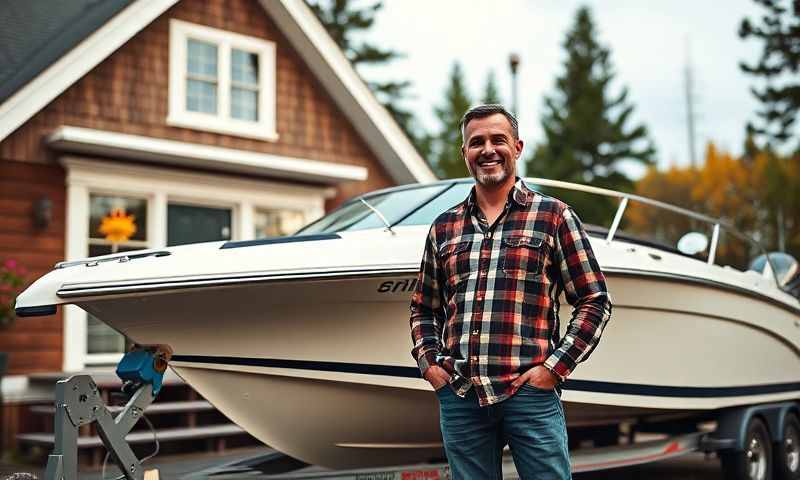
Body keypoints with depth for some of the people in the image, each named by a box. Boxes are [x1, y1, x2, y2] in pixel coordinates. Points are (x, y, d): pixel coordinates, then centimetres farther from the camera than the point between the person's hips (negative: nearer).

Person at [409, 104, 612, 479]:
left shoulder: (554, 216, 3)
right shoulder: (443, 227, 13)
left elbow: (595, 301, 2)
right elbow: (423, 308, 22)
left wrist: (554, 368, -7)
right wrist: (428, 362, 6)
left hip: (530, 394, -3)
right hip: (458, 397, 4)